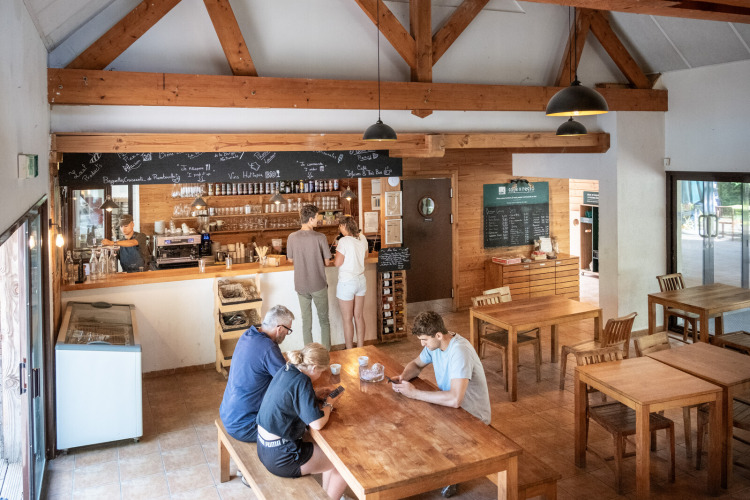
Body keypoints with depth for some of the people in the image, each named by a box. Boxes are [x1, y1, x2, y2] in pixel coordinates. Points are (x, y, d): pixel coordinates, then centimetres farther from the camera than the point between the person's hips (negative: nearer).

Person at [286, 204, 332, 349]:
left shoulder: (292, 237, -8)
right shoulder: (320, 237, -16)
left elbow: (290, 259, 5)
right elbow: (327, 262, -9)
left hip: (301, 286, 3)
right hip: (319, 285, -2)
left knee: (306, 321, 13)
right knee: (324, 321, 14)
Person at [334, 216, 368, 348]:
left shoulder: (344, 241, -18)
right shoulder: (362, 238, 2)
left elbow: (337, 263, -17)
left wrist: (337, 252, 2)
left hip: (347, 283, -7)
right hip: (361, 281, 7)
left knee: (347, 319, 5)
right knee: (359, 316, 15)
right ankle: (360, 349, 23)